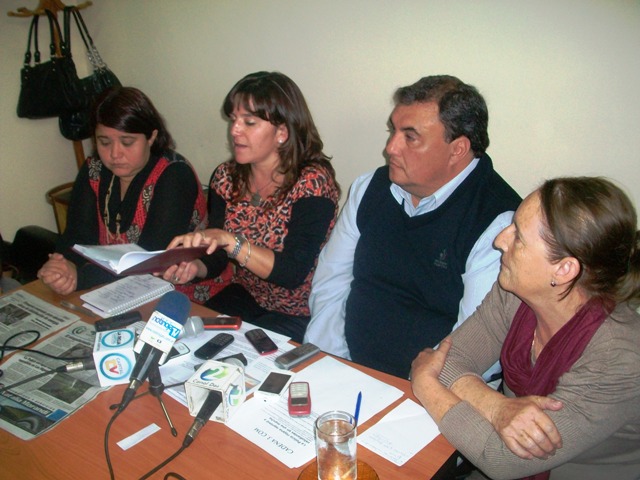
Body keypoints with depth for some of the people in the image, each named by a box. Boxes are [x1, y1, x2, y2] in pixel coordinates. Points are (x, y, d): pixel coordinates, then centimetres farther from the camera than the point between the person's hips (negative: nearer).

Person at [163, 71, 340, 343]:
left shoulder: (312, 183, -19)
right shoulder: (226, 177, -1)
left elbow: (293, 273, -25)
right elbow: (215, 258, 3)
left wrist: (229, 240, -35)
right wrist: (194, 267, -20)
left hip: (298, 316, -5)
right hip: (244, 298, 6)